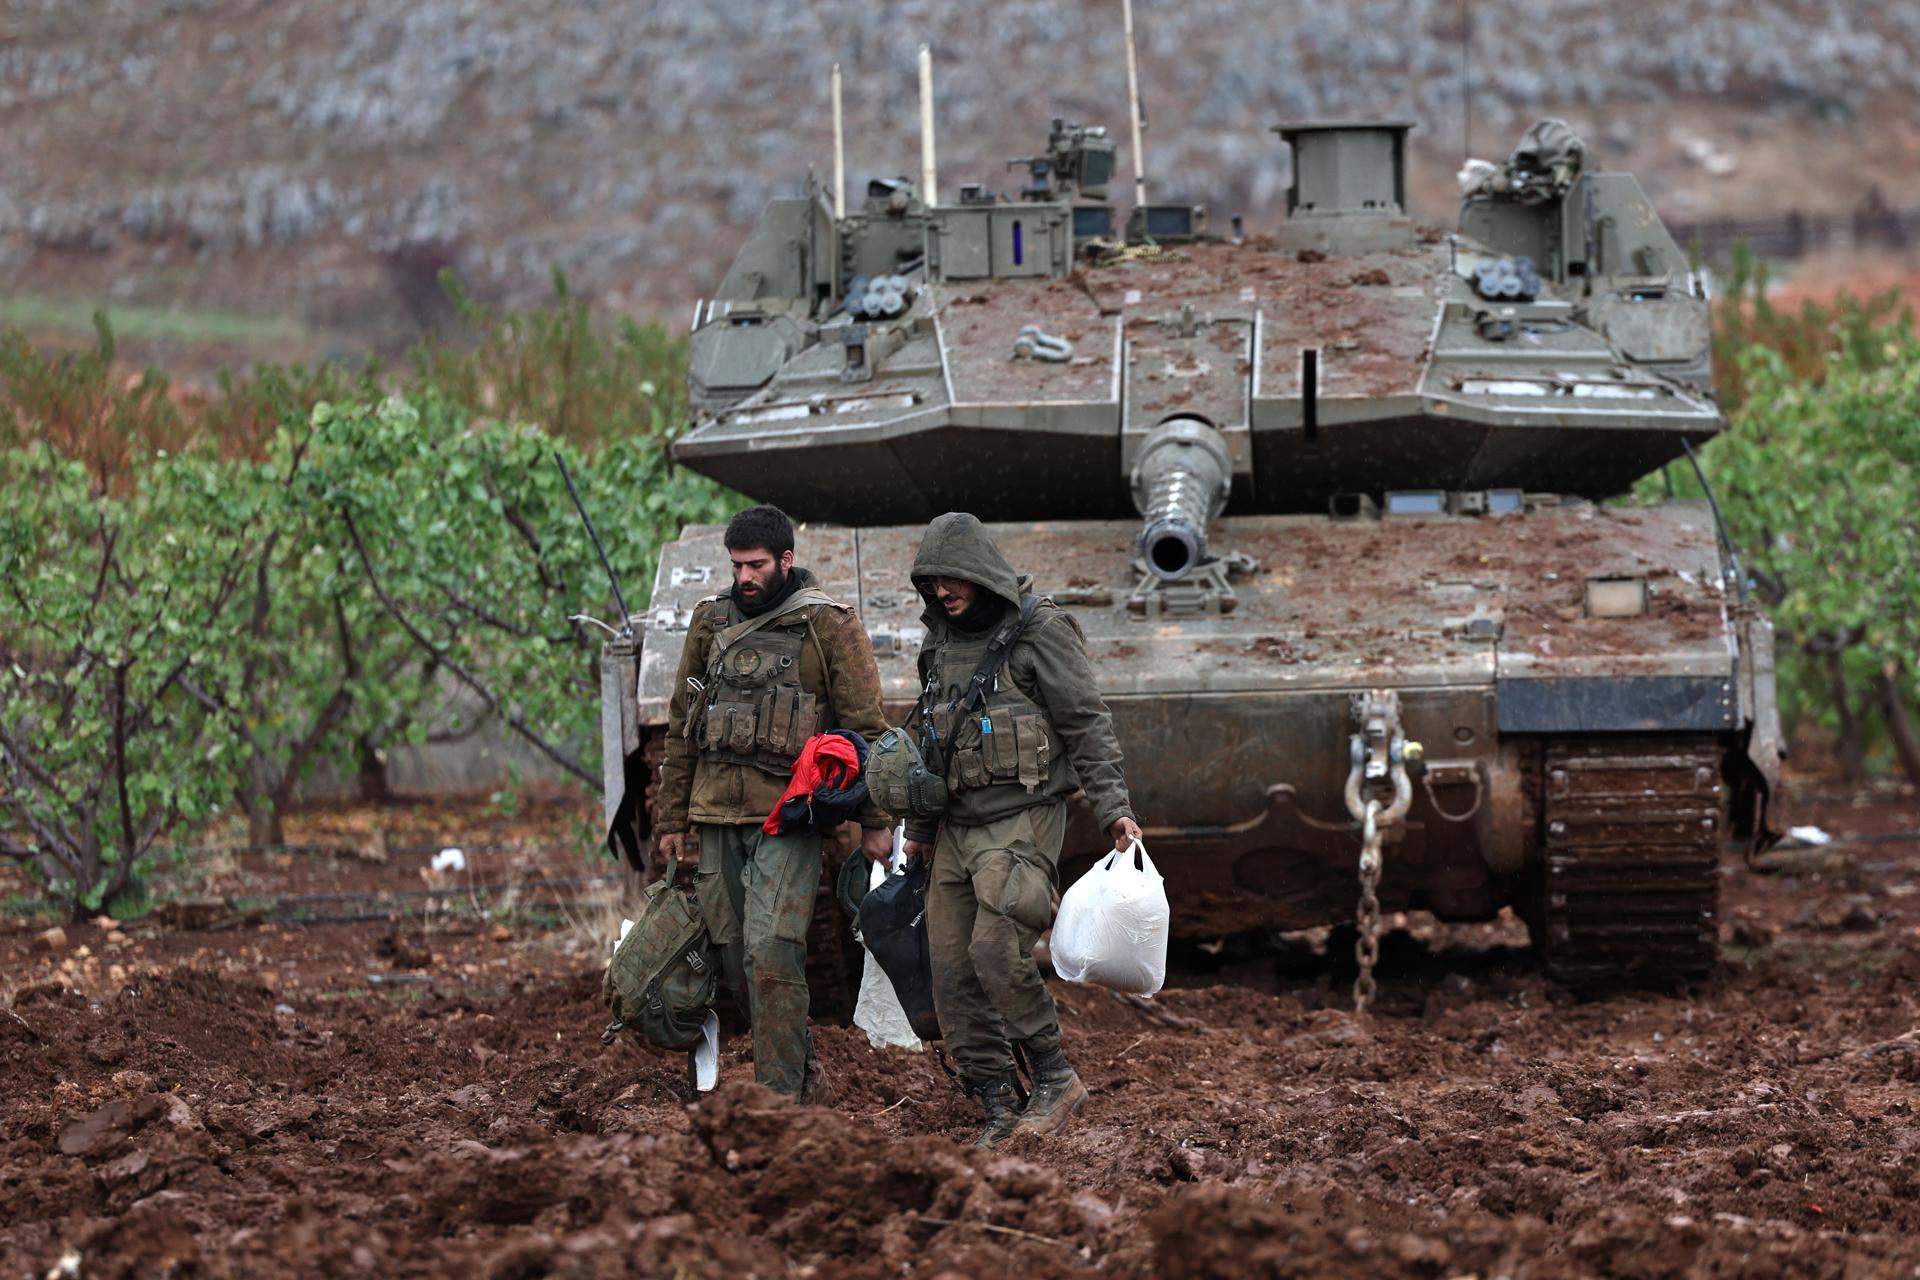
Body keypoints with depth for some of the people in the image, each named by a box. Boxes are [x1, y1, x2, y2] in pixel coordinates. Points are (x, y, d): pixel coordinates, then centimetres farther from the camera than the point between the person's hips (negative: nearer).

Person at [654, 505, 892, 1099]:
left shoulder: (828, 625, -2)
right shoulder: (711, 621, 13)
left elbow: (865, 726, -2)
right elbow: (682, 723, 19)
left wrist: (874, 820, -7)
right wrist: (672, 816, 16)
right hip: (717, 815, 6)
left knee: (771, 955, -16)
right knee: (734, 958, 6)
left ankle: (780, 1094, -14)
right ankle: (804, 1077, 18)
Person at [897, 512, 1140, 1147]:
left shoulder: (1039, 631, -7)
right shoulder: (942, 643, 15)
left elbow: (1088, 725, -9)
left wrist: (1112, 809, -16)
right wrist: (920, 829, 28)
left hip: (1022, 821, -7)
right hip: (958, 828, 7)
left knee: (997, 951, -22)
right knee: (952, 971, -1)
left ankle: (1055, 1080, -9)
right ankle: (999, 1106, 4)